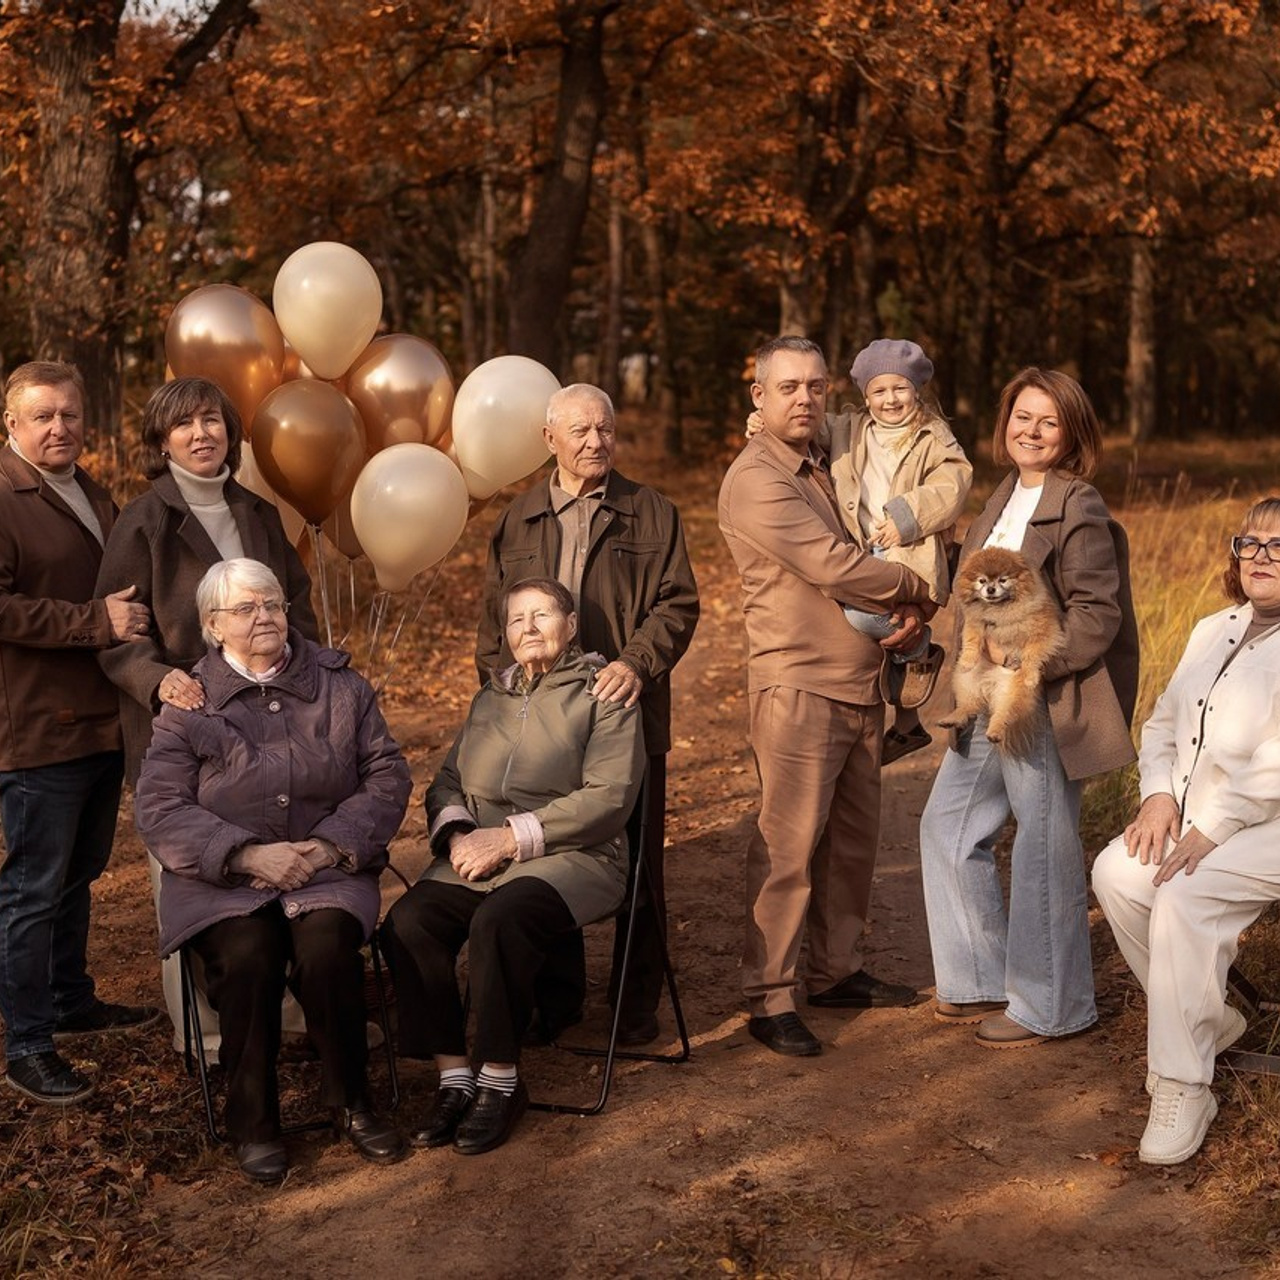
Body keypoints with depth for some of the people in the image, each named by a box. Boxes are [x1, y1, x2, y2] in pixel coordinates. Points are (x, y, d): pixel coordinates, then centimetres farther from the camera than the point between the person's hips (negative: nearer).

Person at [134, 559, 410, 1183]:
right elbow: (159, 807, -4)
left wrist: (331, 845, -10)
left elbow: (388, 775, 6)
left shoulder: (340, 686, 11)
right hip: (222, 877, -1)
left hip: (326, 869, 1)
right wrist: (249, 854, -16)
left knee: (327, 947, -31)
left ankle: (350, 1103, -9)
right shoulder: (188, 705, 5)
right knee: (248, 953, -32)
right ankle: (251, 1121, -12)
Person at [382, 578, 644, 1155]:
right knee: (407, 922, -25)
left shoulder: (601, 694, 4)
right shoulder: (490, 698, 23)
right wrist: (456, 832, -4)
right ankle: (454, 1077, -16)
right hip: (477, 856, 5)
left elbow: (608, 797, -8)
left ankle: (500, 1081, -20)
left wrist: (510, 838, -14)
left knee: (498, 921, -36)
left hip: (569, 856, -5)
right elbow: (446, 781, 20)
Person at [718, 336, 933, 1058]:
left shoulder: (828, 469, 17)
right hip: (799, 687, -9)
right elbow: (833, 566, -19)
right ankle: (770, 999, 1)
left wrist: (908, 616, 0)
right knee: (789, 846, -7)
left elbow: (857, 558, 21)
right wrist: (916, 588, -4)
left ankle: (838, 972, 27)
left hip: (861, 684, 9)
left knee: (855, 837, 14)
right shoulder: (756, 481, -11)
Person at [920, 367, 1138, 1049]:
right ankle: (986, 981, 26)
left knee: (1045, 851, 1)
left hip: (1046, 705, -9)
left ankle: (1047, 1005, 16)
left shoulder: (1079, 509, -13)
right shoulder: (1002, 501, 13)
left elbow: (1097, 616, -17)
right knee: (949, 826, 14)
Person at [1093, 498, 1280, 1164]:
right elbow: (1163, 723, 19)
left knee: (1183, 898, -30)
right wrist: (1159, 795, 1)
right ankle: (1211, 1021, 2)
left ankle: (1182, 1087, -21)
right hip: (1194, 816, 7)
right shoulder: (1213, 632, 17)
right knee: (1117, 873, -18)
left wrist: (1212, 828, -22)